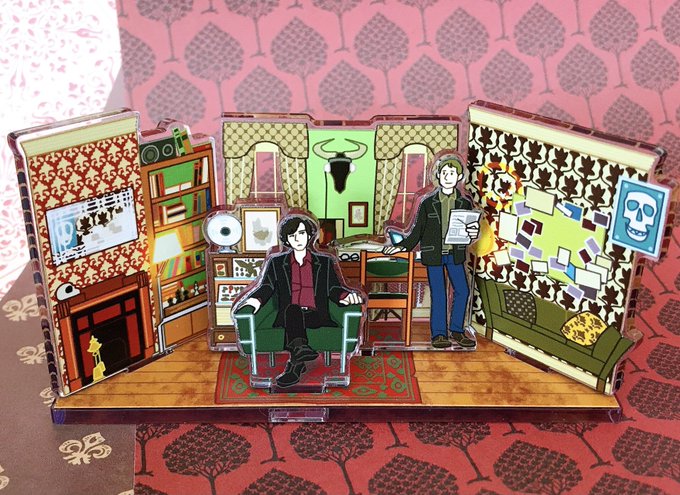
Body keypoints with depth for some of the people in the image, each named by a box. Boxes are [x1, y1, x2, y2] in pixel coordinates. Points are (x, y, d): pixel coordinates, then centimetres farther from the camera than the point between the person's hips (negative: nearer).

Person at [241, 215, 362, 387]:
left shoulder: (325, 262, 21)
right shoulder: (276, 263, 21)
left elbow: (333, 289, 12)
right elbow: (266, 287, 7)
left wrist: (347, 295, -13)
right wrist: (256, 299, -18)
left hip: (316, 316, 0)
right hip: (288, 316, 0)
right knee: (293, 309, -37)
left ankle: (295, 363, -49)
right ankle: (300, 349, -63)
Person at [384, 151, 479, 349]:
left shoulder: (464, 204, 4)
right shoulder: (428, 203, -1)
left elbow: (473, 228, 4)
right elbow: (417, 231, 4)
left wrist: (473, 233, -19)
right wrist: (401, 246, -5)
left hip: (455, 254, 3)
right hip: (434, 255, -3)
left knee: (462, 291, 3)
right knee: (438, 295, -1)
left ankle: (456, 330, 20)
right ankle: (438, 334, 12)